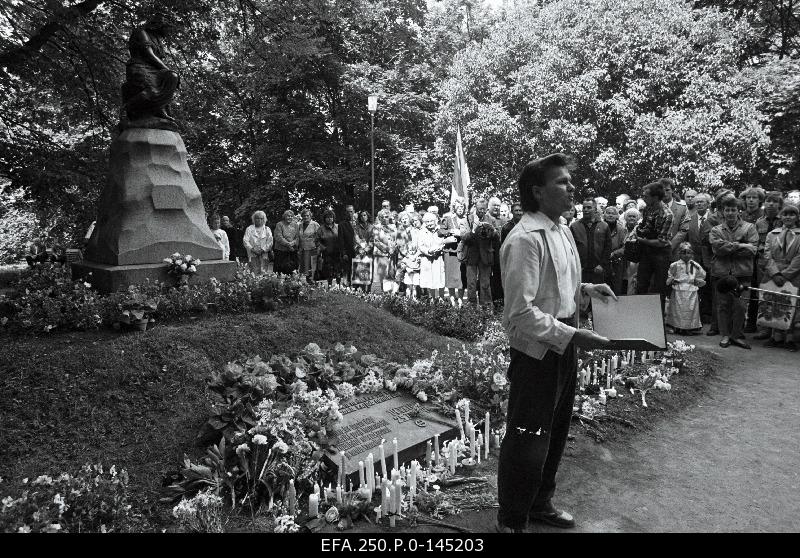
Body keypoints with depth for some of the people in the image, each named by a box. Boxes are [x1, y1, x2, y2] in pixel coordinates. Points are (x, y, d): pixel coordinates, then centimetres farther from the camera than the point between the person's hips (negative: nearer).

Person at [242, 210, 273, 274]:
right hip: (253, 254, -1)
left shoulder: (267, 229, 15)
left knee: (263, 272, -8)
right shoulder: (249, 229, 12)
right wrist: (252, 249, -10)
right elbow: (245, 241, 3)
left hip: (264, 254, 1)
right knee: (254, 272, -10)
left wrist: (263, 249, -8)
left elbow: (270, 242, 6)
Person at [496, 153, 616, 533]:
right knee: (528, 439, 2)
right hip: (537, 350, -10)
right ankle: (510, 522, 24)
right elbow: (521, 313, -26)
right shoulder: (526, 239, -22)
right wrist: (572, 336, -25)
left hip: (562, 345, 10)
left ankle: (540, 504, 44)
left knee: (555, 432, 23)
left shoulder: (562, 231, 9)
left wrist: (584, 289, 7)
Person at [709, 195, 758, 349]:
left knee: (740, 305, -4)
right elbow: (718, 248, -8)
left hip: (742, 273, -1)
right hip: (721, 272, 1)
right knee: (723, 304, 4)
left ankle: (737, 336, 8)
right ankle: (726, 335, 13)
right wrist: (740, 246, -11)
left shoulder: (749, 228, 9)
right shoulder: (715, 230, 10)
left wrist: (729, 248, -9)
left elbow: (752, 249, -4)